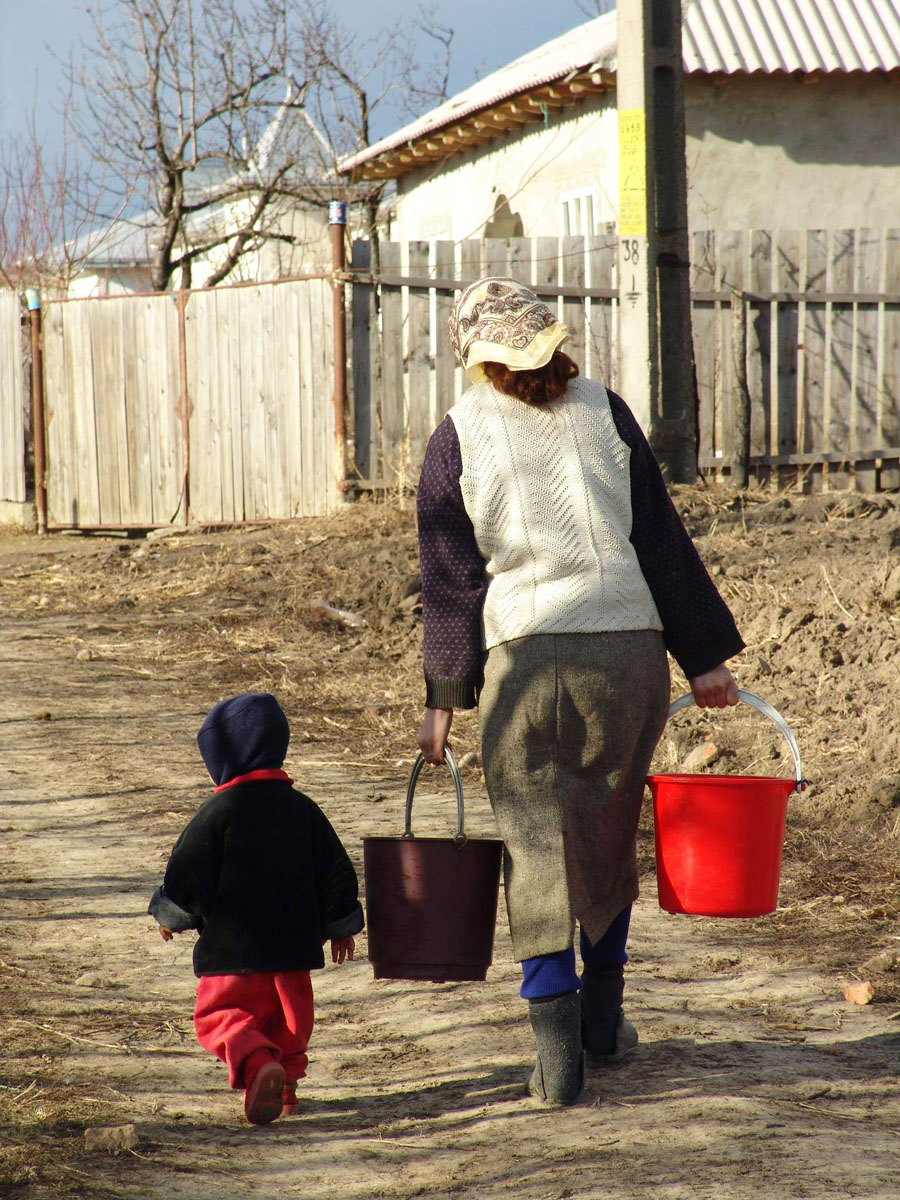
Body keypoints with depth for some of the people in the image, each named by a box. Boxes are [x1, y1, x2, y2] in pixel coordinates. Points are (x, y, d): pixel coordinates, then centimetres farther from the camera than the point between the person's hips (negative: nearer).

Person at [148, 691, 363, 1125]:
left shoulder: (217, 812, -11)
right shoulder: (302, 809, 5)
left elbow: (186, 879, -10)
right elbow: (336, 873, 10)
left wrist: (170, 916, 9)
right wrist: (341, 927, 24)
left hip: (233, 947, -5)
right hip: (294, 944, 5)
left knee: (219, 1016, 1)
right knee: (286, 1018, 20)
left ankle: (257, 1063, -24)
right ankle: (284, 1084, 17)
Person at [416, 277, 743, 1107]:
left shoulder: (458, 437, 2)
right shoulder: (604, 412, 6)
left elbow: (449, 579, 3)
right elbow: (661, 540, 6)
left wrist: (444, 696, 8)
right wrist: (704, 657, 9)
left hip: (520, 656, -2)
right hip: (627, 645, 2)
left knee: (537, 851, 2)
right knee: (608, 836, 18)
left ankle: (558, 1055, -5)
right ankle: (604, 1023, 29)